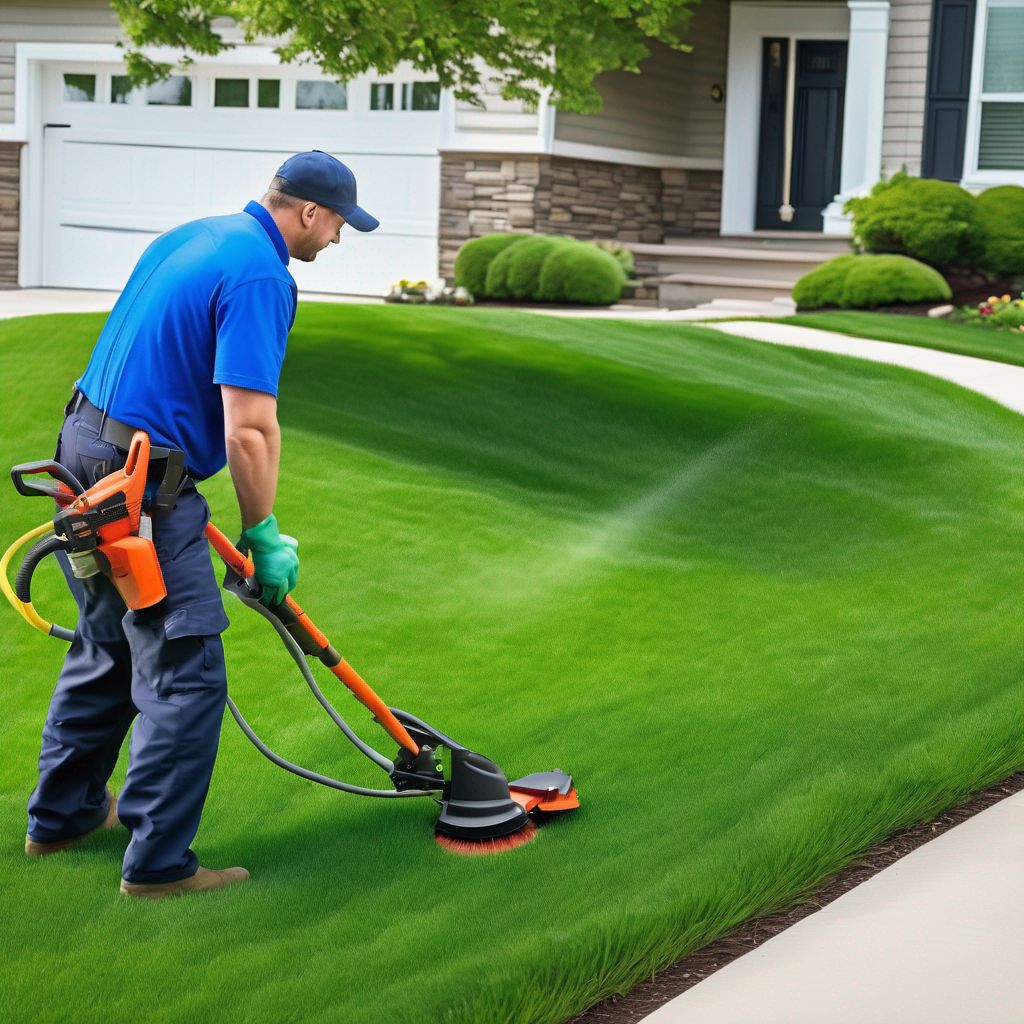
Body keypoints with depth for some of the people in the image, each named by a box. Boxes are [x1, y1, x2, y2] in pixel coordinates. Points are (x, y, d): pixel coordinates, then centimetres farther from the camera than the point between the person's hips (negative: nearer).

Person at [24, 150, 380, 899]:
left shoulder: (192, 237, 13)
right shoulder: (261, 276, -16)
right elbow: (249, 428, -22)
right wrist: (264, 535, -10)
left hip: (88, 446, 10)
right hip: (143, 484, -10)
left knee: (108, 648, 22)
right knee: (185, 673, -4)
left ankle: (62, 815, 33)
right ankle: (158, 861, 1)